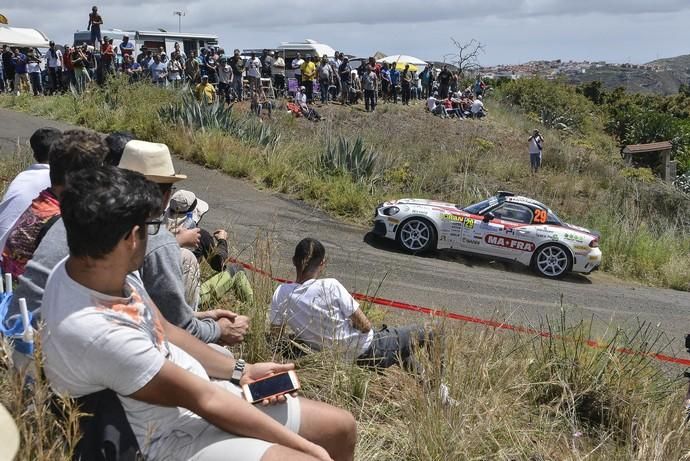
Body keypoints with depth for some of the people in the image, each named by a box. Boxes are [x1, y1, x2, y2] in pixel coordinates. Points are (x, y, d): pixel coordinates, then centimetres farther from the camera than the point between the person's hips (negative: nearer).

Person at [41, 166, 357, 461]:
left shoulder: (102, 269, -6)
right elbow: (203, 400, -26)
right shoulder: (94, 331, -32)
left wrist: (241, 371, 4)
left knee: (341, 426, 8)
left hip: (198, 387, 8)